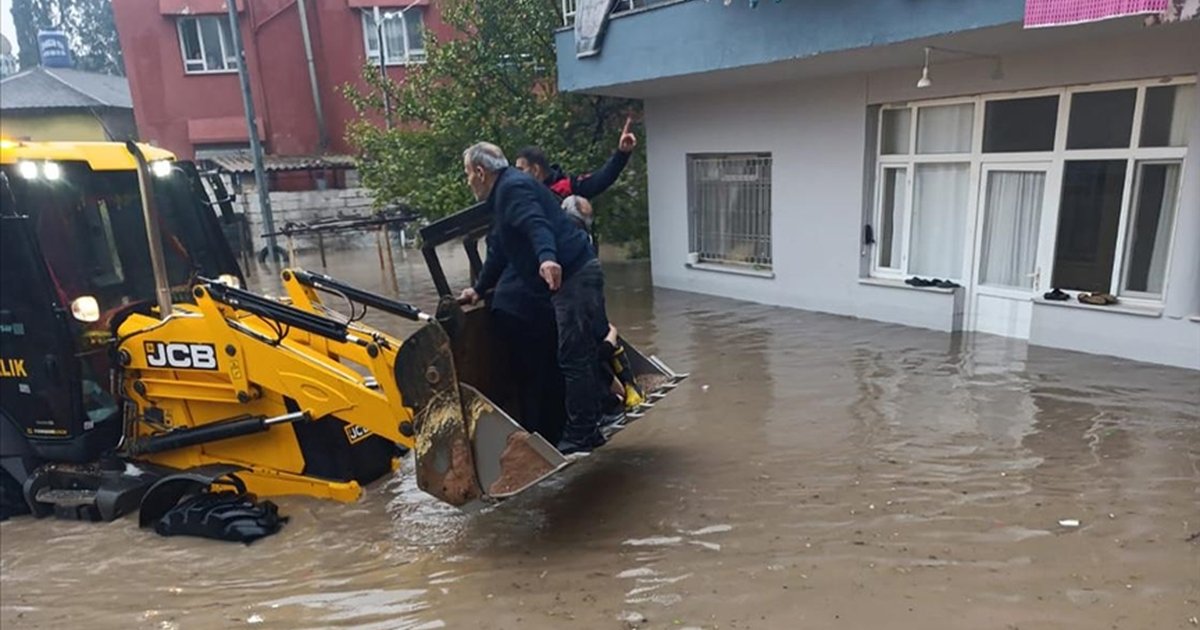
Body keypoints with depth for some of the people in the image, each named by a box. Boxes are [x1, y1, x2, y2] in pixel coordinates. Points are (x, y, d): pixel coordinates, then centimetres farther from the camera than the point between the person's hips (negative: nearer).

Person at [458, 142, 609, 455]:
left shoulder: (513, 187, -9)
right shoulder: (503, 194, 23)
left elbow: (537, 225, -29)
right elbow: (499, 253, 31)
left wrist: (547, 258, -46)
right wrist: (479, 289, 38)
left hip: (573, 276, -11)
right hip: (575, 275, 11)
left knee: (573, 358, -6)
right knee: (581, 355, 14)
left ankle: (579, 437, 2)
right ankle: (588, 429, 23)